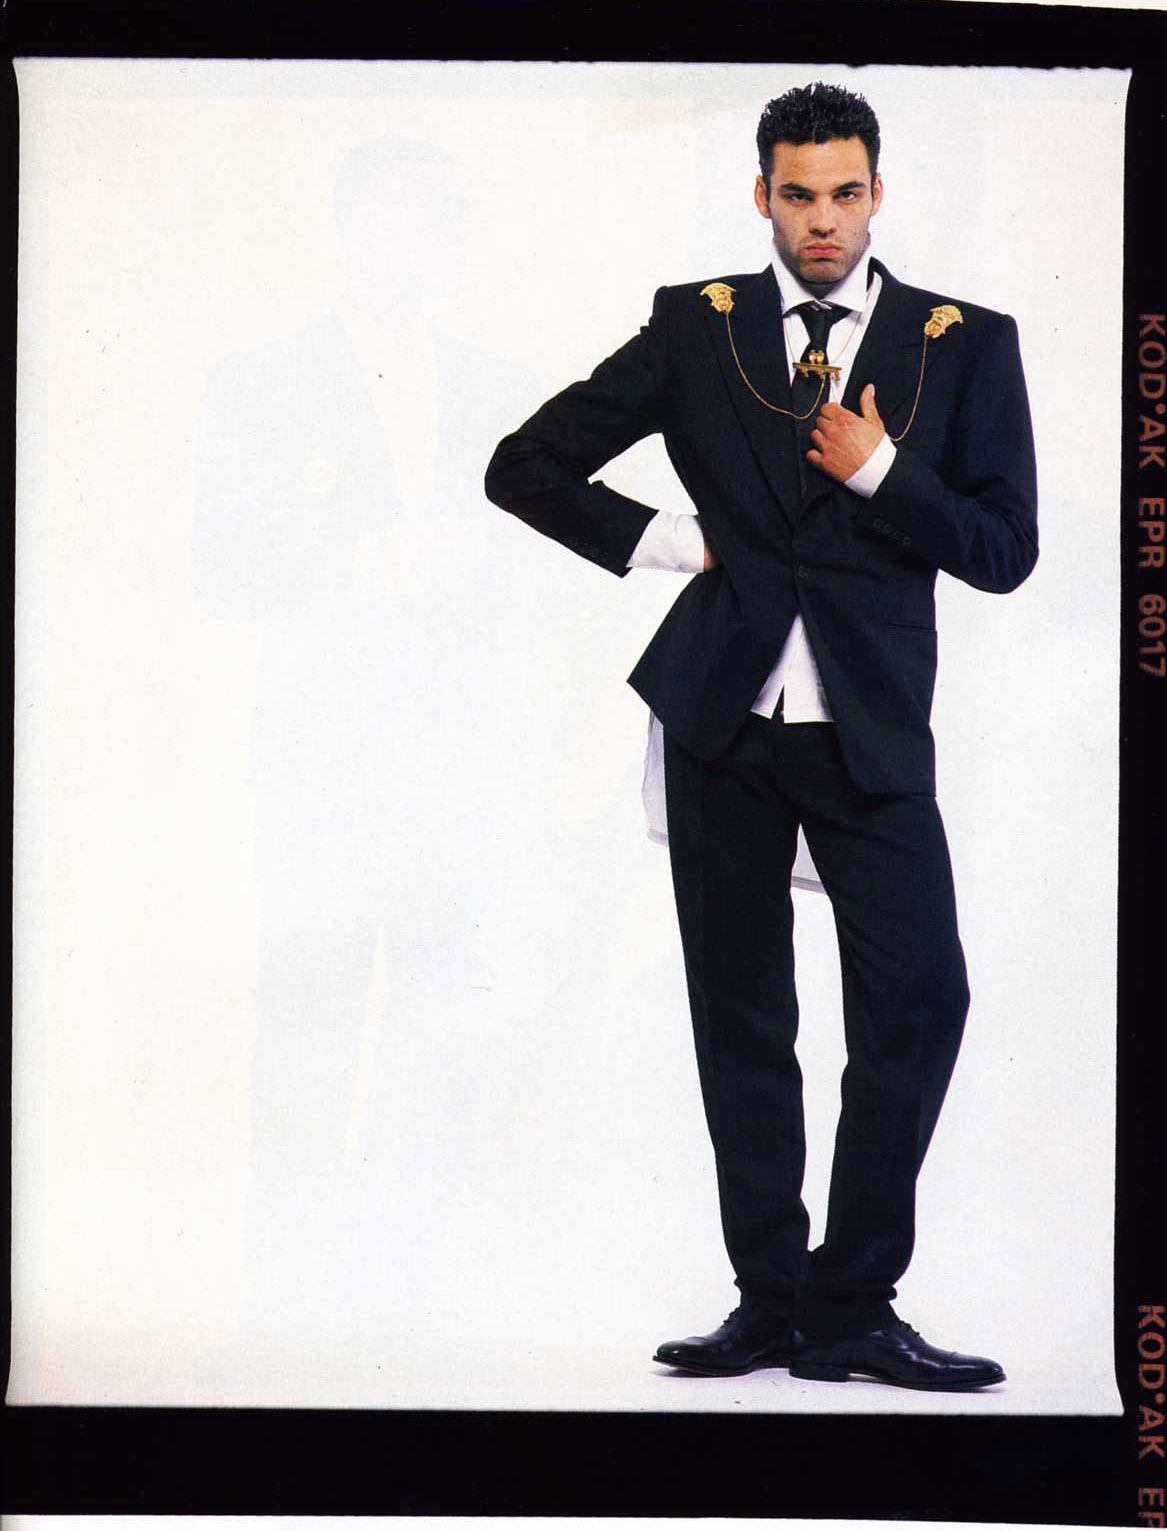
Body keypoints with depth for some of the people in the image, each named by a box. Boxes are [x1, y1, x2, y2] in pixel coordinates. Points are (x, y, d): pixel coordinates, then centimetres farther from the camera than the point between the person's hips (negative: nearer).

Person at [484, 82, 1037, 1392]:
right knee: (740, 1022, 6)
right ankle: (770, 1304, 16)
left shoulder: (965, 346, 4)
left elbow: (1004, 550, 2)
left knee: (918, 1004, -9)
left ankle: (851, 1308, 3)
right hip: (722, 719, 1)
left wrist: (879, 471, -10)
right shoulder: (694, 329, 6)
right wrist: (664, 542, -1)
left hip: (870, 732, -1)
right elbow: (524, 468, 7)